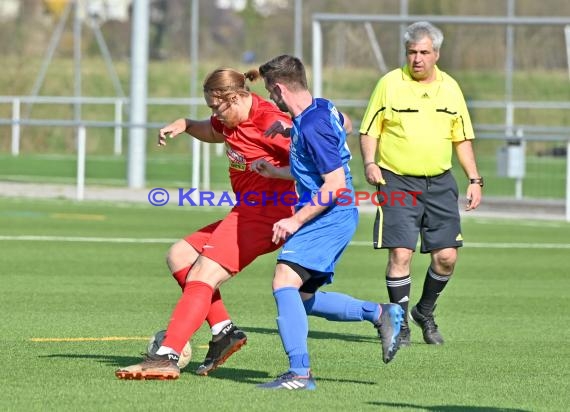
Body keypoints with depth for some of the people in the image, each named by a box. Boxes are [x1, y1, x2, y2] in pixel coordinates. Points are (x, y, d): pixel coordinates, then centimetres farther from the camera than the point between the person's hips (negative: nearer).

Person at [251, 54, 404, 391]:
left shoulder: (313, 127, -20)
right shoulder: (322, 109, 11)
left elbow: (335, 184, -22)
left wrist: (296, 221, -19)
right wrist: (275, 171, 27)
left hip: (329, 218, -11)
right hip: (335, 219, 11)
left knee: (285, 281, -19)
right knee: (304, 297, 14)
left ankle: (300, 373, -24)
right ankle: (380, 313, 18)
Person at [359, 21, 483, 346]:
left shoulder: (450, 88, 8)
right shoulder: (389, 84, -2)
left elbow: (462, 138, 15)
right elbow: (369, 131, 2)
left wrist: (475, 180, 8)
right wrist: (369, 163, -16)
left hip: (440, 183, 3)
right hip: (397, 182, -3)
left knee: (447, 256, 0)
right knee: (401, 254, -11)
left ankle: (425, 313, 24)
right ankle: (400, 324, 2)